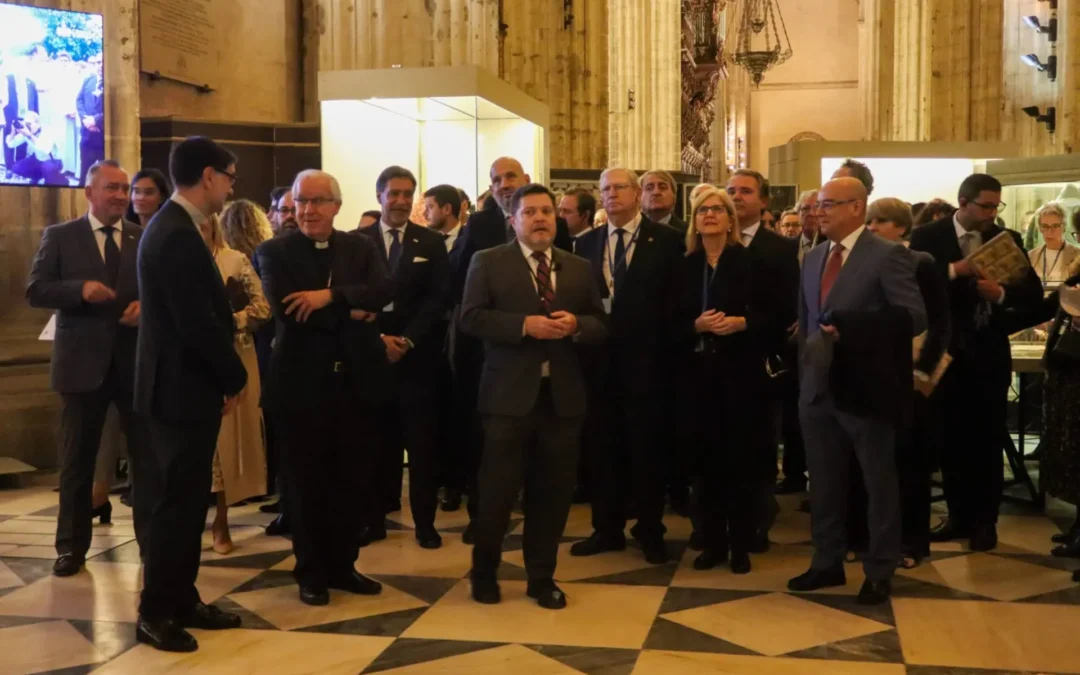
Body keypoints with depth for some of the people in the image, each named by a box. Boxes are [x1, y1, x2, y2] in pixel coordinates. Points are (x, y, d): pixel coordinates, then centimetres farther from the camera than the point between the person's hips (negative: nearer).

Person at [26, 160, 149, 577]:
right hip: (83, 361, -1)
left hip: (138, 359, 1)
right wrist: (80, 289, -20)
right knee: (77, 457, 8)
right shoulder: (59, 237, 2)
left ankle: (152, 537, 19)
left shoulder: (145, 238, 7)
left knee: (147, 453, 7)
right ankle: (72, 545, 20)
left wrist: (147, 305, -14)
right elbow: (35, 291, -4)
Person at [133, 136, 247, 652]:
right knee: (178, 501, -1)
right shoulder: (178, 236, -21)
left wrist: (224, 375, 7)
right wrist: (235, 377, -11)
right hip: (183, 387, -10)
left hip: (180, 383, 10)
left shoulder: (172, 227, 12)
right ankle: (154, 613, 10)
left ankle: (181, 601, 24)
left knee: (187, 498, 15)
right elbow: (198, 323, -24)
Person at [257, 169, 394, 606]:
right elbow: (284, 308, -18)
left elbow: (385, 289, -11)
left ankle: (342, 565, 26)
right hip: (302, 384, -3)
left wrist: (331, 295, -24)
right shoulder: (275, 251, -2)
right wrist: (350, 314, -17)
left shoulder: (361, 247, 7)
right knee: (306, 483, 8)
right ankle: (311, 572, 22)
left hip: (355, 382, 3)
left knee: (354, 481, 11)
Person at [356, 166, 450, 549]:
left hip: (418, 355, 0)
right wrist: (378, 338, -12)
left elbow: (437, 299, -1)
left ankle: (425, 522, 9)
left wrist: (407, 340, -12)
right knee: (377, 442, 4)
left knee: (422, 443, 2)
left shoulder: (431, 243, 7)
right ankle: (375, 518, 13)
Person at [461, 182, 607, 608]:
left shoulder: (579, 268, 13)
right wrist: (525, 325, -19)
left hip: (563, 396, 4)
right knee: (498, 489, 3)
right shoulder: (488, 262, 2)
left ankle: (542, 577, 23)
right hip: (509, 394, -3)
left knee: (553, 491, 8)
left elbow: (601, 326, 10)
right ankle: (484, 572, 23)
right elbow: (471, 318, -8)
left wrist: (576, 325, -12)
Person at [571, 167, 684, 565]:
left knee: (646, 446, 5)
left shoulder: (665, 239, -2)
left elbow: (675, 297, -5)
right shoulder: (587, 243, 11)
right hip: (599, 357, 4)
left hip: (645, 357, -4)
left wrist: (666, 345, -11)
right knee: (601, 446, 10)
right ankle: (607, 528, 22)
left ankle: (650, 532, 18)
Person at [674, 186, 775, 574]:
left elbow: (770, 315, -1)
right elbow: (672, 322, 5)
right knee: (705, 456, 5)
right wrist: (697, 325, -13)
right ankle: (712, 542, 16)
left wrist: (741, 322, -18)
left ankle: (741, 545, 13)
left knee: (739, 457, 3)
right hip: (697, 373, 2)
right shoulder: (685, 266, 6)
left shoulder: (749, 262, -1)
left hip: (739, 372, -2)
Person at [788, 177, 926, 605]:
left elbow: (915, 316, -19)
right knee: (823, 484, 14)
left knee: (879, 485, 8)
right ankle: (828, 563, 29)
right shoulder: (814, 259, 13)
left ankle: (879, 573, 21)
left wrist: (850, 326, -26)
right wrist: (803, 376, 10)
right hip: (819, 389, 7)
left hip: (866, 389, -6)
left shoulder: (887, 256, -10)